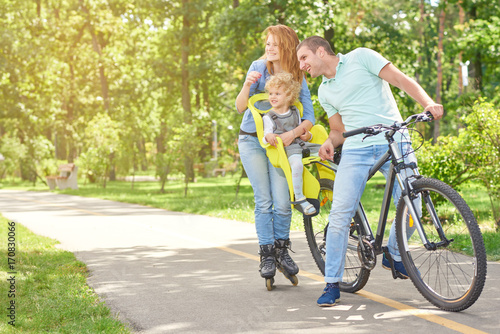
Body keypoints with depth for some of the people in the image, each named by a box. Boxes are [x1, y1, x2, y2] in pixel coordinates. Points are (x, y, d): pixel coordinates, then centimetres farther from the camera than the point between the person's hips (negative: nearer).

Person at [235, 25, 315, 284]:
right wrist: (247, 85, -27)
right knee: (263, 201, -6)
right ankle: (267, 254, 2)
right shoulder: (259, 68, -4)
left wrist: (294, 133, -27)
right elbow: (240, 107, -8)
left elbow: (309, 117, -8)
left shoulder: (298, 78, -2)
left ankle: (282, 248, 15)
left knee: (282, 203, -6)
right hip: (252, 141, -1)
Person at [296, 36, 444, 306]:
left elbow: (402, 80, -2)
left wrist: (428, 103, -19)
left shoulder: (360, 57, 4)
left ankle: (394, 255, 17)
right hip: (356, 150, 4)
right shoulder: (324, 92, 20)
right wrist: (329, 142, 2)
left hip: (395, 143, -3)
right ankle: (332, 283, -2)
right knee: (340, 215, -11)